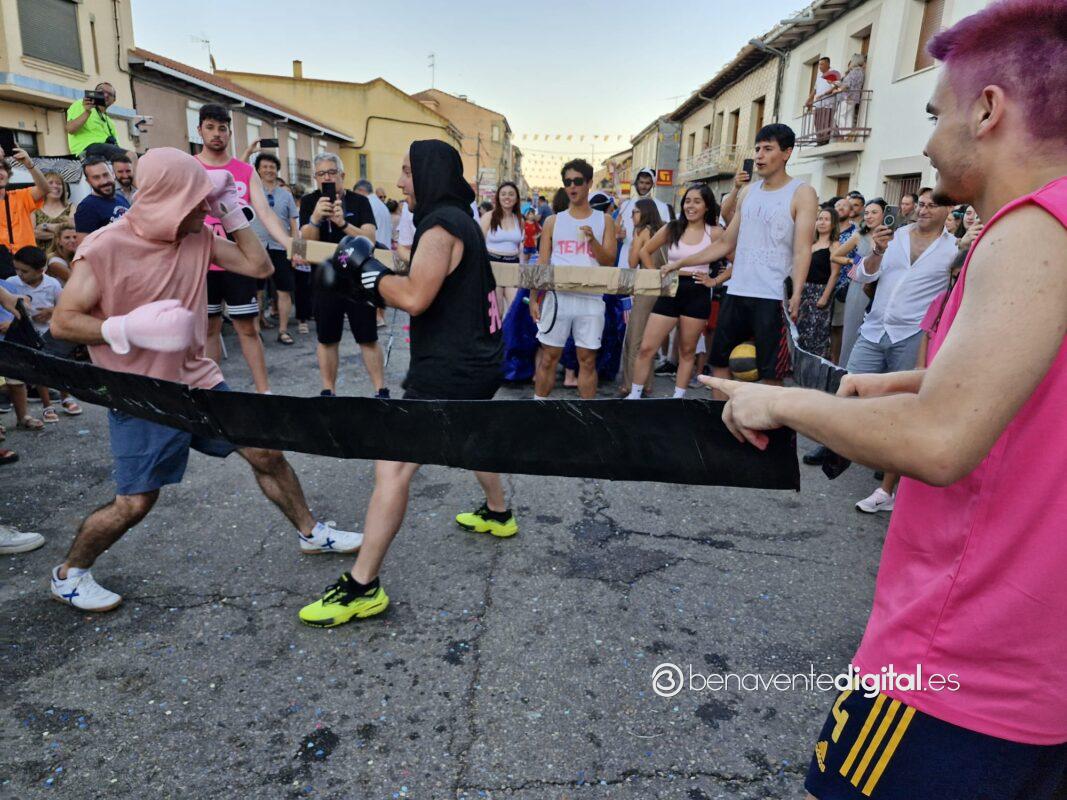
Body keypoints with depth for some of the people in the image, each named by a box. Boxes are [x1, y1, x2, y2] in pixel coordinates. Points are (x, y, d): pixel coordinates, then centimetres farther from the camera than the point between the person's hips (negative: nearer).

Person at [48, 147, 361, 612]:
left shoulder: (198, 236, 0)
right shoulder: (105, 248, -17)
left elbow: (258, 266, 1)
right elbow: (62, 323, -14)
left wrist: (231, 210, -4)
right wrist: (130, 329, -29)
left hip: (198, 381, 6)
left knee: (265, 452, 6)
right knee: (135, 503, 0)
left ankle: (311, 533, 26)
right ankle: (69, 575, 29)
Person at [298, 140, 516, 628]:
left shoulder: (441, 224, -16)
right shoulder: (460, 219, 15)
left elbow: (414, 297, -25)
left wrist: (375, 277, -9)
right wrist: (383, 282, 4)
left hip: (448, 371, -11)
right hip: (477, 362, 11)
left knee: (393, 467, -11)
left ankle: (362, 588, -6)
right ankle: (498, 514, 51)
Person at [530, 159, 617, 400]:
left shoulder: (604, 220, 6)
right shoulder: (553, 221, 7)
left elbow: (609, 261, 0)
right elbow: (542, 263, 6)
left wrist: (592, 240, -17)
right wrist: (533, 298, -1)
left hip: (591, 299, 0)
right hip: (558, 297, 0)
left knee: (587, 360, 6)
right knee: (549, 358, 5)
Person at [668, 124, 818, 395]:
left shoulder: (802, 193, -2)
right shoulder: (748, 191, 15)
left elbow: (802, 251, -10)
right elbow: (726, 244, 18)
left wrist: (796, 295, -24)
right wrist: (681, 263, 13)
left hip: (773, 297, -6)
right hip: (736, 293, 6)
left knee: (770, 373, -2)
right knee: (719, 362, 10)